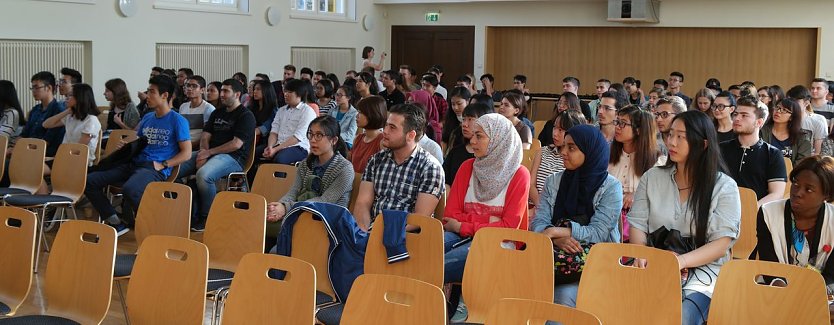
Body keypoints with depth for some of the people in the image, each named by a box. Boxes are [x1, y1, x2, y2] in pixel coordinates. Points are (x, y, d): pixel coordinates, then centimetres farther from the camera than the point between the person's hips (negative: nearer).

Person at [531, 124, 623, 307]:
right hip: (556, 255, 3)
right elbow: (537, 223, 2)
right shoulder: (554, 181, 11)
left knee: (565, 296, -33)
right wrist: (558, 239, -19)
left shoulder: (610, 187, -1)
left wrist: (556, 231, -17)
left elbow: (598, 233, -9)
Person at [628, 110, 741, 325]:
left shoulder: (724, 187, 2)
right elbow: (637, 224, 8)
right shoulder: (652, 178, 12)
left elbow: (722, 244, -5)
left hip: (701, 270, -2)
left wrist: (680, 262, -20)